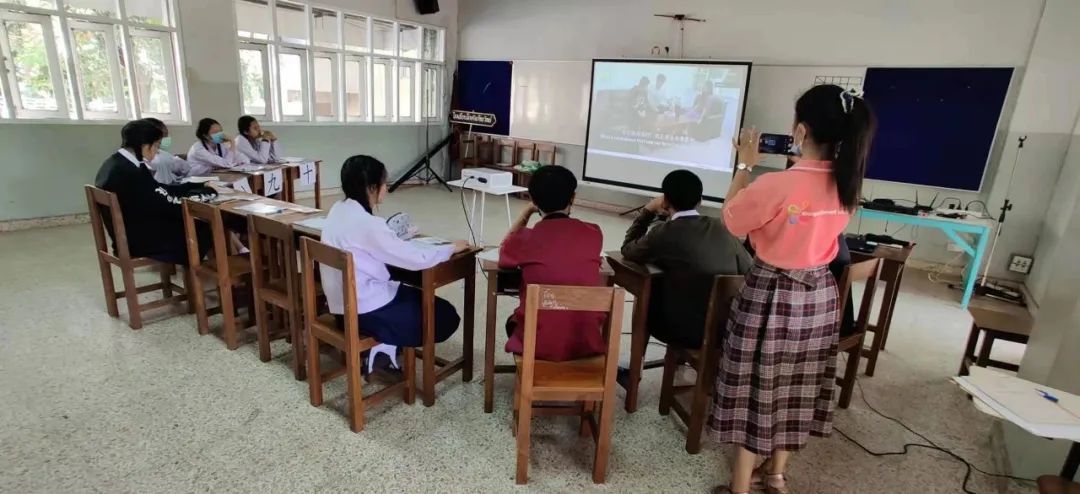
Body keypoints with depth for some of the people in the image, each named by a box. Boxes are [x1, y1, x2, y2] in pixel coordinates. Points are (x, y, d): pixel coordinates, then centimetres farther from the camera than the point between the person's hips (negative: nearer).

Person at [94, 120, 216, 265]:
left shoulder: (116, 163, 4)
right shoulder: (129, 172, -27)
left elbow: (159, 190, 7)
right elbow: (165, 205, -24)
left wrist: (202, 186, 5)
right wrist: (207, 193, -13)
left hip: (130, 234, 9)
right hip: (139, 240, -9)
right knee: (203, 229, 4)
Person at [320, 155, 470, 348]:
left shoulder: (339, 210, 2)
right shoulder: (366, 224, -24)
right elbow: (417, 259, -21)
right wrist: (452, 248, -8)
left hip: (344, 302, 9)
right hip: (365, 310, -9)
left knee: (423, 298, 23)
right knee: (446, 317, 3)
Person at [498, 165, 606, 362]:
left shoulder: (526, 238, -11)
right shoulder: (593, 234, -5)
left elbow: (504, 250, 14)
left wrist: (527, 212, 13)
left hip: (538, 344, -1)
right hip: (586, 344, 2)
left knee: (514, 321, 34)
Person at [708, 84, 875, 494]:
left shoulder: (775, 185, -24)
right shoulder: (848, 186, -3)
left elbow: (731, 219, -8)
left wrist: (746, 164, -2)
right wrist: (798, 167, 11)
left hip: (771, 294, -6)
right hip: (819, 294, 7)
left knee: (755, 388, 8)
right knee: (795, 385, 21)